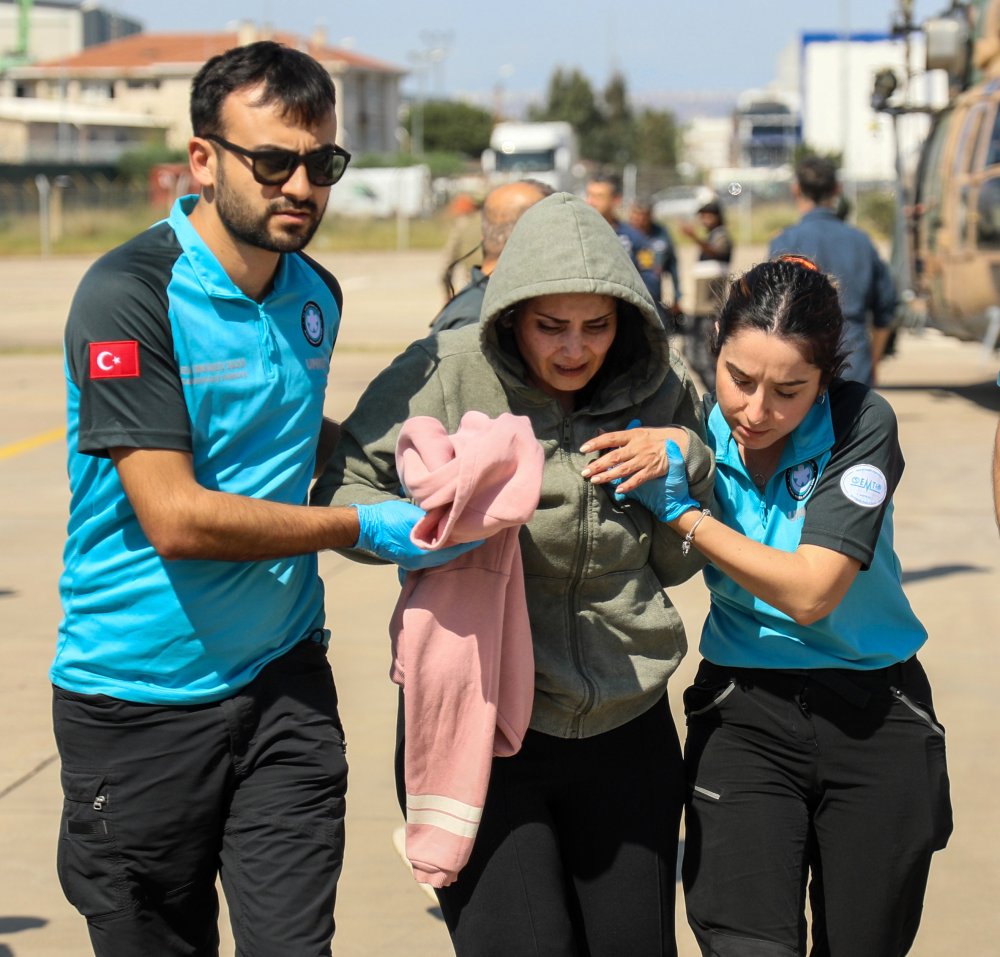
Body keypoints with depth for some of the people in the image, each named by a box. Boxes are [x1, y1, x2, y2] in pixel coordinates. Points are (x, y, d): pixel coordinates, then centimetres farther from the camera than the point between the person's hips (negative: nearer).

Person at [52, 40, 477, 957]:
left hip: (283, 677, 5)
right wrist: (365, 528, -17)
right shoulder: (131, 295, -17)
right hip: (140, 699, -5)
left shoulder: (317, 293, 6)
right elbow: (176, 518, -22)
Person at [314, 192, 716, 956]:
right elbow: (340, 491, -8)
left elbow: (679, 563, 9)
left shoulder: (659, 390, 1)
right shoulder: (443, 376, -12)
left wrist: (688, 472, -9)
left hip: (624, 725, 4)